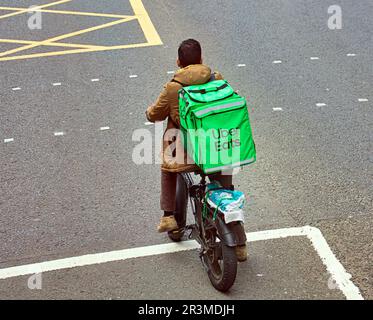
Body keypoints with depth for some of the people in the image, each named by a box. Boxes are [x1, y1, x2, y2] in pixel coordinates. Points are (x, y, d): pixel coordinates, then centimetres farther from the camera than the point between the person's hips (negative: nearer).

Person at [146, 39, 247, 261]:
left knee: (168, 170, 31)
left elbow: (156, 114, 3)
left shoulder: (173, 87, -9)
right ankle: (239, 245, 17)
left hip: (184, 151, -2)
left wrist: (150, 111, 27)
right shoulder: (217, 79, -1)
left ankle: (168, 216, 21)